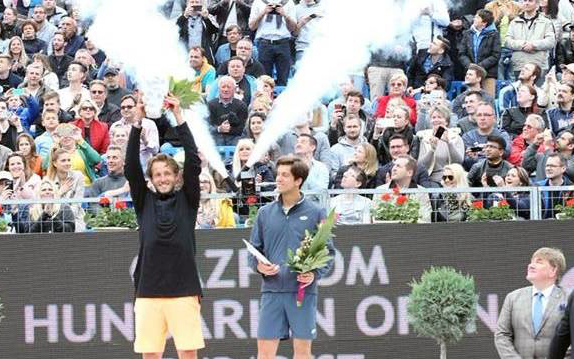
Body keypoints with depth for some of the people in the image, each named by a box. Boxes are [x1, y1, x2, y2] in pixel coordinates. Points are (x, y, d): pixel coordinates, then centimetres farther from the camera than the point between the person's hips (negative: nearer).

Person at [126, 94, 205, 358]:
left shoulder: (187, 200, 7)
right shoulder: (144, 201, 10)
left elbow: (194, 162, -2)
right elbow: (131, 168, 1)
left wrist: (179, 119, -5)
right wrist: (137, 122, -7)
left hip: (184, 289, -1)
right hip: (148, 290, 1)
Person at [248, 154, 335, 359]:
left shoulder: (315, 213, 2)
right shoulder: (265, 213, 10)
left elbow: (328, 252, 3)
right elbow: (254, 250, 13)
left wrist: (315, 274, -13)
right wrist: (258, 265, -8)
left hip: (303, 291, -2)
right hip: (271, 290, 2)